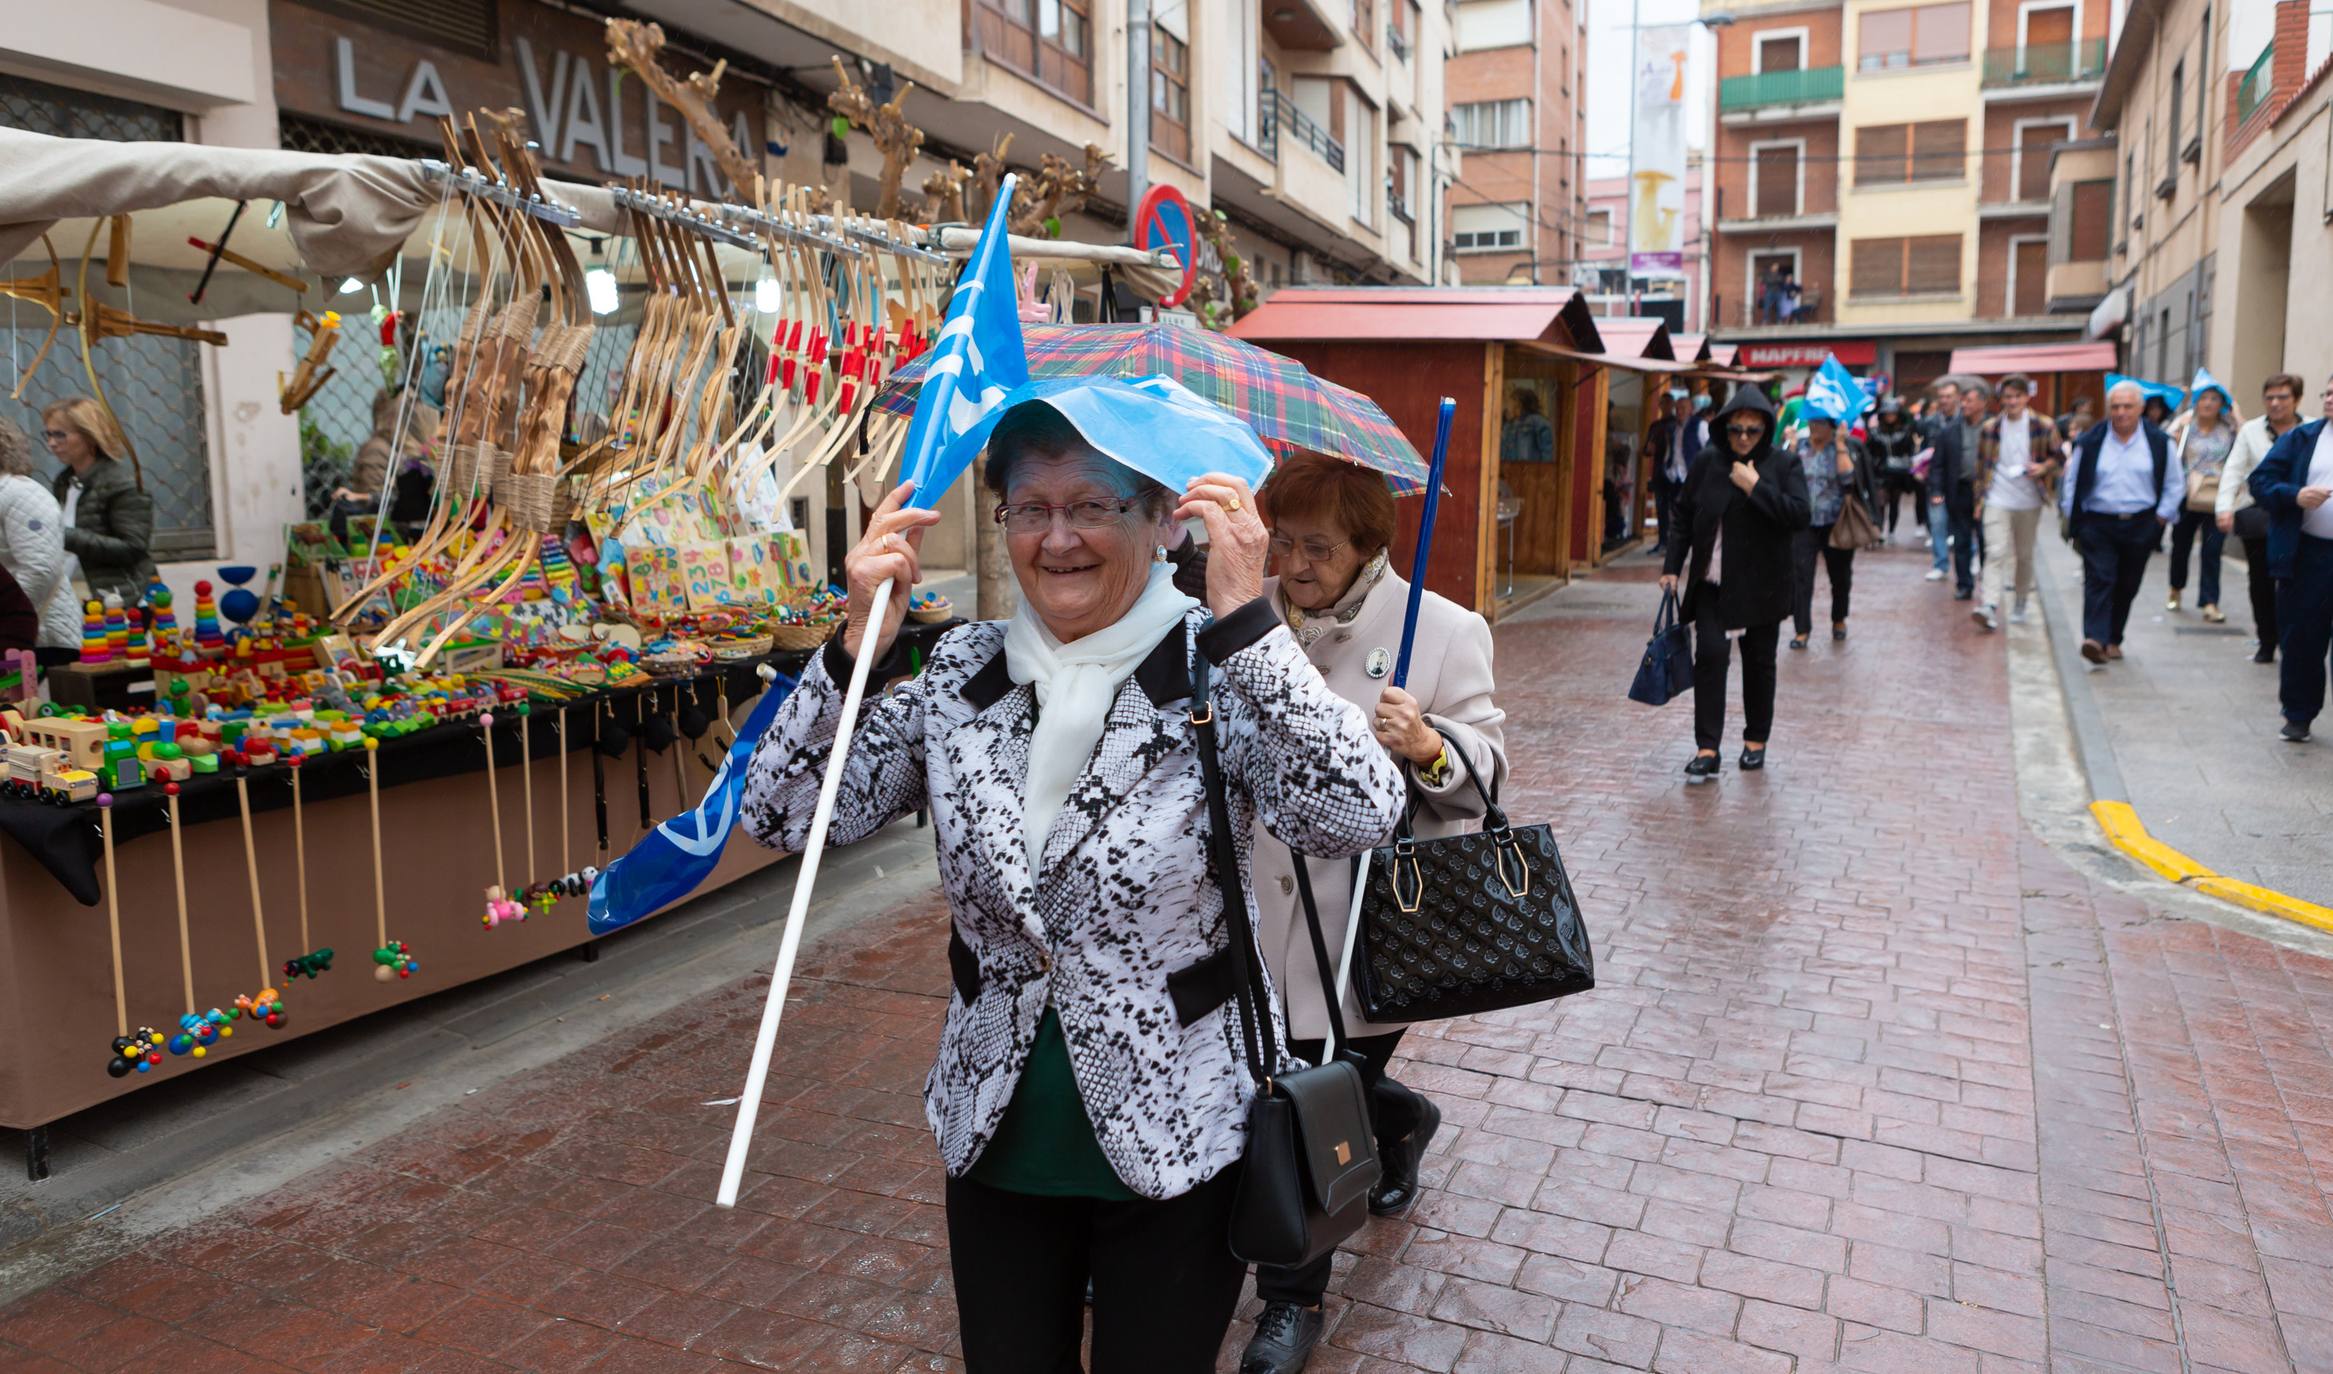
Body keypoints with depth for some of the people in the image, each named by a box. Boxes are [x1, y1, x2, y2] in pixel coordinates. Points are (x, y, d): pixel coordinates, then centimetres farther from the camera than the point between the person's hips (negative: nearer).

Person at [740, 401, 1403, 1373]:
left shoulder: (1219, 672, -15)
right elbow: (782, 817, -7)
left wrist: (1245, 617, -34)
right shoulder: (958, 674, -3)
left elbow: (1356, 820, -31)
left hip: (1177, 1139, -3)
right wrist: (858, 645, -19)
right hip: (996, 1135, 4)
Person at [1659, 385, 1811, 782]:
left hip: (1760, 585, -1)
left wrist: (1756, 488, -20)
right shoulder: (1707, 462, 1)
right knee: (1710, 655, -10)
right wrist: (1672, 566, 3)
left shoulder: (1784, 464, -4)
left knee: (1759, 662, 11)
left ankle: (1756, 741, 27)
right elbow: (1684, 516, 7)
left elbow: (1801, 515, -15)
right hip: (1711, 582, 1)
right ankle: (1707, 749, -9)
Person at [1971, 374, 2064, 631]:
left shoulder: (2043, 426, 0)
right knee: (1996, 553, -13)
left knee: (2024, 555, 12)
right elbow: (1982, 465, 9)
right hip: (1997, 501, -1)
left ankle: (2020, 603, 28)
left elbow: (2057, 456, 9)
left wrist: (2043, 468, -13)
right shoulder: (1990, 428, 4)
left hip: (2028, 502, 1)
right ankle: (1990, 607, -24)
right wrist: (1979, 499, 7)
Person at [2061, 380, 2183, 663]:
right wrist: (2072, 520, 4)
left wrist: (2161, 517, 3)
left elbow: (2175, 485, 11)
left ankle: (2113, 640, 21)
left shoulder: (2160, 443, 3)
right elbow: (2071, 482, 7)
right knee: (2099, 579, -14)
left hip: (2140, 526, 2)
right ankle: (2095, 639, -24)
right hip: (2097, 524, -2)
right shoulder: (2090, 442, 0)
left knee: (2127, 586, 8)